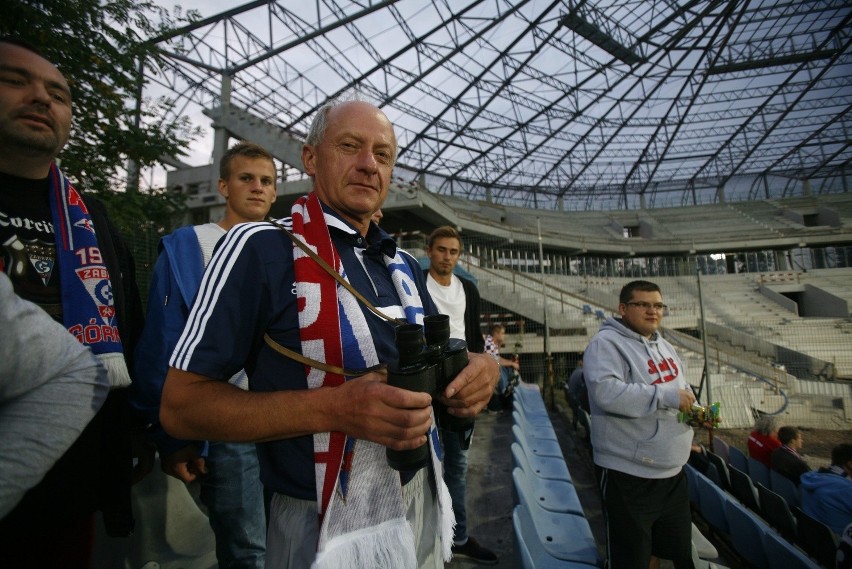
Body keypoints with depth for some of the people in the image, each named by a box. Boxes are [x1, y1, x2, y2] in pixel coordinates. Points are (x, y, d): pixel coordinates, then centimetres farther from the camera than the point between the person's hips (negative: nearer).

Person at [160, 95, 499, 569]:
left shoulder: (404, 265, 5)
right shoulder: (261, 248, -15)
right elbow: (181, 405, -16)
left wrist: (480, 367, -10)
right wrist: (332, 408, -29)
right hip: (326, 526, -6)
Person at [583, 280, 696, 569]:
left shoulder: (663, 346, 12)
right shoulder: (607, 343, -17)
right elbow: (606, 391, -31)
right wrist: (666, 396, -27)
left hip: (673, 472, 9)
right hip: (629, 476, -8)